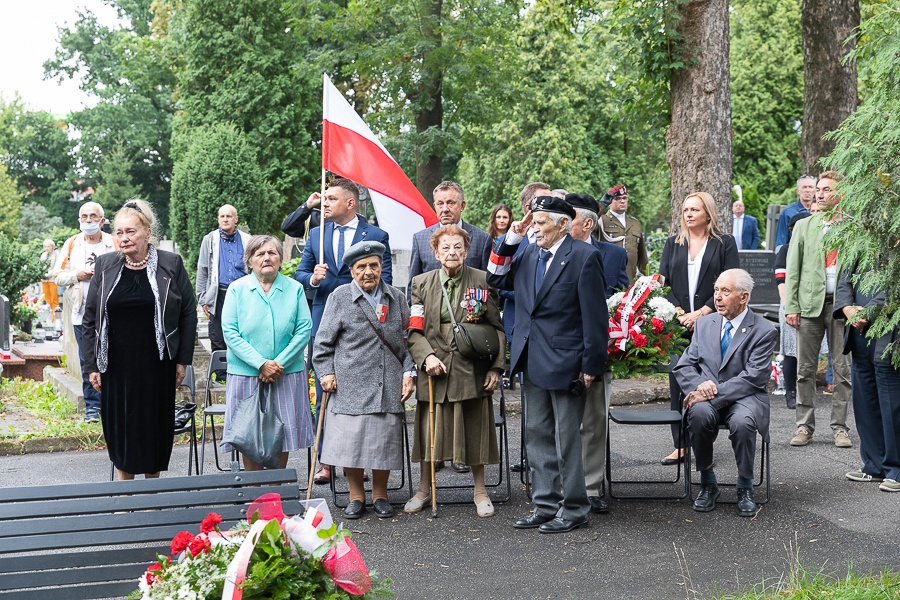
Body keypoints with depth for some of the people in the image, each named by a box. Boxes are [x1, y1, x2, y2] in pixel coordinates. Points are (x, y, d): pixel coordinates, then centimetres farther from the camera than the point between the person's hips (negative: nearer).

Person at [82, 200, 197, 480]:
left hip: (156, 365, -1)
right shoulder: (105, 265, 3)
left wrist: (182, 360, -1)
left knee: (154, 428, 6)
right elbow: (89, 318, 7)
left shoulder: (171, 264, -2)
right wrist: (92, 365, 2)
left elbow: (188, 313, 2)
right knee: (120, 427, 8)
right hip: (116, 367, 2)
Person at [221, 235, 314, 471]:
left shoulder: (294, 289, 2)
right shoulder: (237, 289, -1)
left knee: (283, 434, 6)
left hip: (287, 375, 1)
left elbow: (304, 330, -2)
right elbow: (230, 333, -7)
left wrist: (279, 363, -12)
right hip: (246, 375, -1)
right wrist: (261, 363, -15)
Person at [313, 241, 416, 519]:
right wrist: (326, 372, -3)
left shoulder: (397, 298, 11)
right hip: (350, 385, -2)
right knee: (350, 440, -3)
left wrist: (409, 373, 6)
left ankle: (380, 495, 21)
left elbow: (407, 340, 15)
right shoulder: (340, 297, 3)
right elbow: (324, 341, 4)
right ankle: (356, 496, 15)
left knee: (384, 441, 3)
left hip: (389, 386, 2)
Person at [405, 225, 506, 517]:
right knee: (430, 430, 8)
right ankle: (424, 490, 24)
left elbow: (497, 327, 3)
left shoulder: (483, 281, 1)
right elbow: (414, 330, 3)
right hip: (434, 369, 1)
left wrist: (496, 367, -4)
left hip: (472, 369, -1)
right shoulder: (421, 283, 5)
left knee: (474, 430, 6)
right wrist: (426, 356, -13)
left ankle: (480, 491, 21)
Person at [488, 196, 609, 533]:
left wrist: (591, 365, -14)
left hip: (565, 363, -7)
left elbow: (594, 315, -12)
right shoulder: (528, 254, 9)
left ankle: (574, 509, 13)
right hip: (533, 362, 7)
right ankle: (546, 506, 23)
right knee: (537, 436, 13)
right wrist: (511, 239, 4)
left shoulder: (584, 257, -11)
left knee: (566, 438, 1)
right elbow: (496, 279, 16)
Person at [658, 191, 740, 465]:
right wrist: (678, 312, -8)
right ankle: (680, 445, 9)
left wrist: (701, 313, -12)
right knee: (678, 383, 3)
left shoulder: (724, 244, 4)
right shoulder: (673, 244, 13)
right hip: (678, 324, 3)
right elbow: (663, 282, 7)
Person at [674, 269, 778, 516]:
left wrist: (714, 392, -22)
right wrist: (700, 384, -14)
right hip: (707, 396, 3)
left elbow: (753, 378, -12)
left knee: (742, 421, -36)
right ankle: (708, 483, -12)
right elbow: (684, 367, 9)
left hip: (744, 397, -3)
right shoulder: (704, 324, 12)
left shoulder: (764, 331, -2)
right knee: (699, 414, -32)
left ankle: (745, 488, -12)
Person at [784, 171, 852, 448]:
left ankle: (839, 427, 11)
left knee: (842, 368, 3)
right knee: (805, 369, 4)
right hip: (810, 303, 1)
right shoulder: (804, 226, 10)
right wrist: (791, 306, -1)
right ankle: (804, 426, 11)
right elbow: (792, 269, 7)